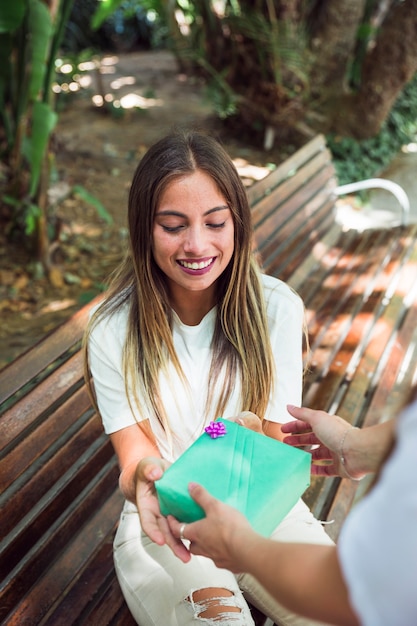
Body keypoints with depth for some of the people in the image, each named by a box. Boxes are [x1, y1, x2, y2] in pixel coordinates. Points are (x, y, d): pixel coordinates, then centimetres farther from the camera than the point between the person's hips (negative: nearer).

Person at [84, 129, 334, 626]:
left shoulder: (276, 308, -11)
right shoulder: (113, 331, -13)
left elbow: (279, 450, -7)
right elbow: (134, 456, -10)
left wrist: (252, 437, -30)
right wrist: (143, 477, -34)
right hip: (164, 522, -1)